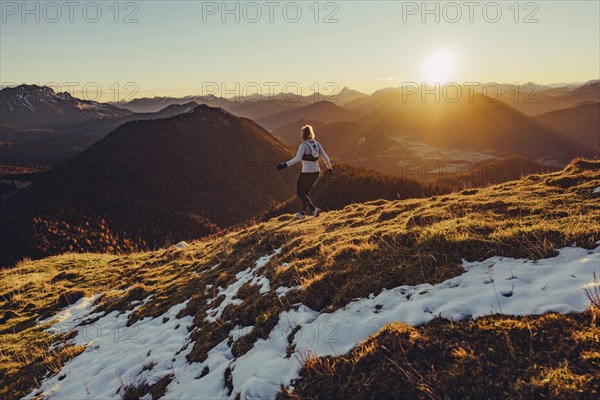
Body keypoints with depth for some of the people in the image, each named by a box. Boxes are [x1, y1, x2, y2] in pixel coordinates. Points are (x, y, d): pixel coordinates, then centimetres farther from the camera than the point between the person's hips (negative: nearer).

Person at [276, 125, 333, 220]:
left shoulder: (303, 145, -15)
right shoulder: (317, 144, 4)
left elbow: (297, 158, -28)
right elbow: (325, 157, 3)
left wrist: (285, 165, -27)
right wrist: (329, 167, 20)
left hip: (306, 172, -7)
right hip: (316, 172, 7)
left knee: (299, 193, 9)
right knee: (305, 191, 23)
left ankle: (314, 209, -5)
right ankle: (302, 213, 29)